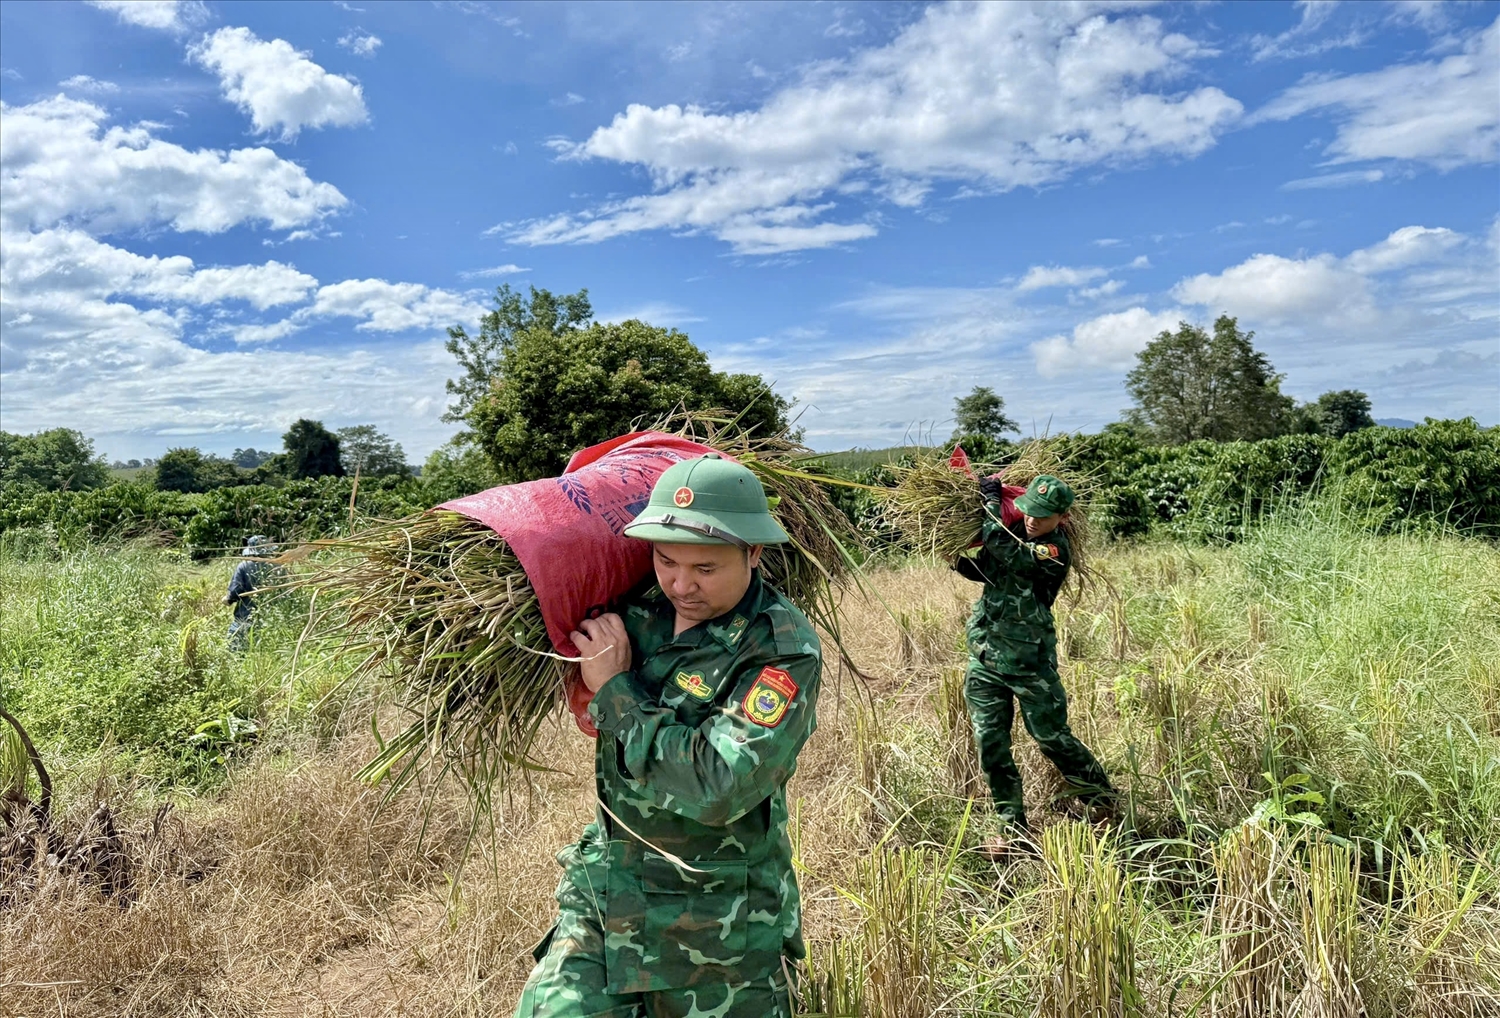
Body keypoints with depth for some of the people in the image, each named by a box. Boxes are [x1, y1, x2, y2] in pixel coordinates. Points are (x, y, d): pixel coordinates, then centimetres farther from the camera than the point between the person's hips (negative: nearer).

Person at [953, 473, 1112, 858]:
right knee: (990, 745, 5)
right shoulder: (1017, 530, 5)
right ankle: (1014, 829, 17)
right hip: (984, 657, 6)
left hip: (1029, 662, -6)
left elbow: (999, 545, -27)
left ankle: (1104, 800, 29)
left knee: (1052, 738, 4)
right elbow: (984, 569, 16)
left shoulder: (1054, 552, -17)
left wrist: (990, 498, -14)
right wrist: (958, 561, -5)